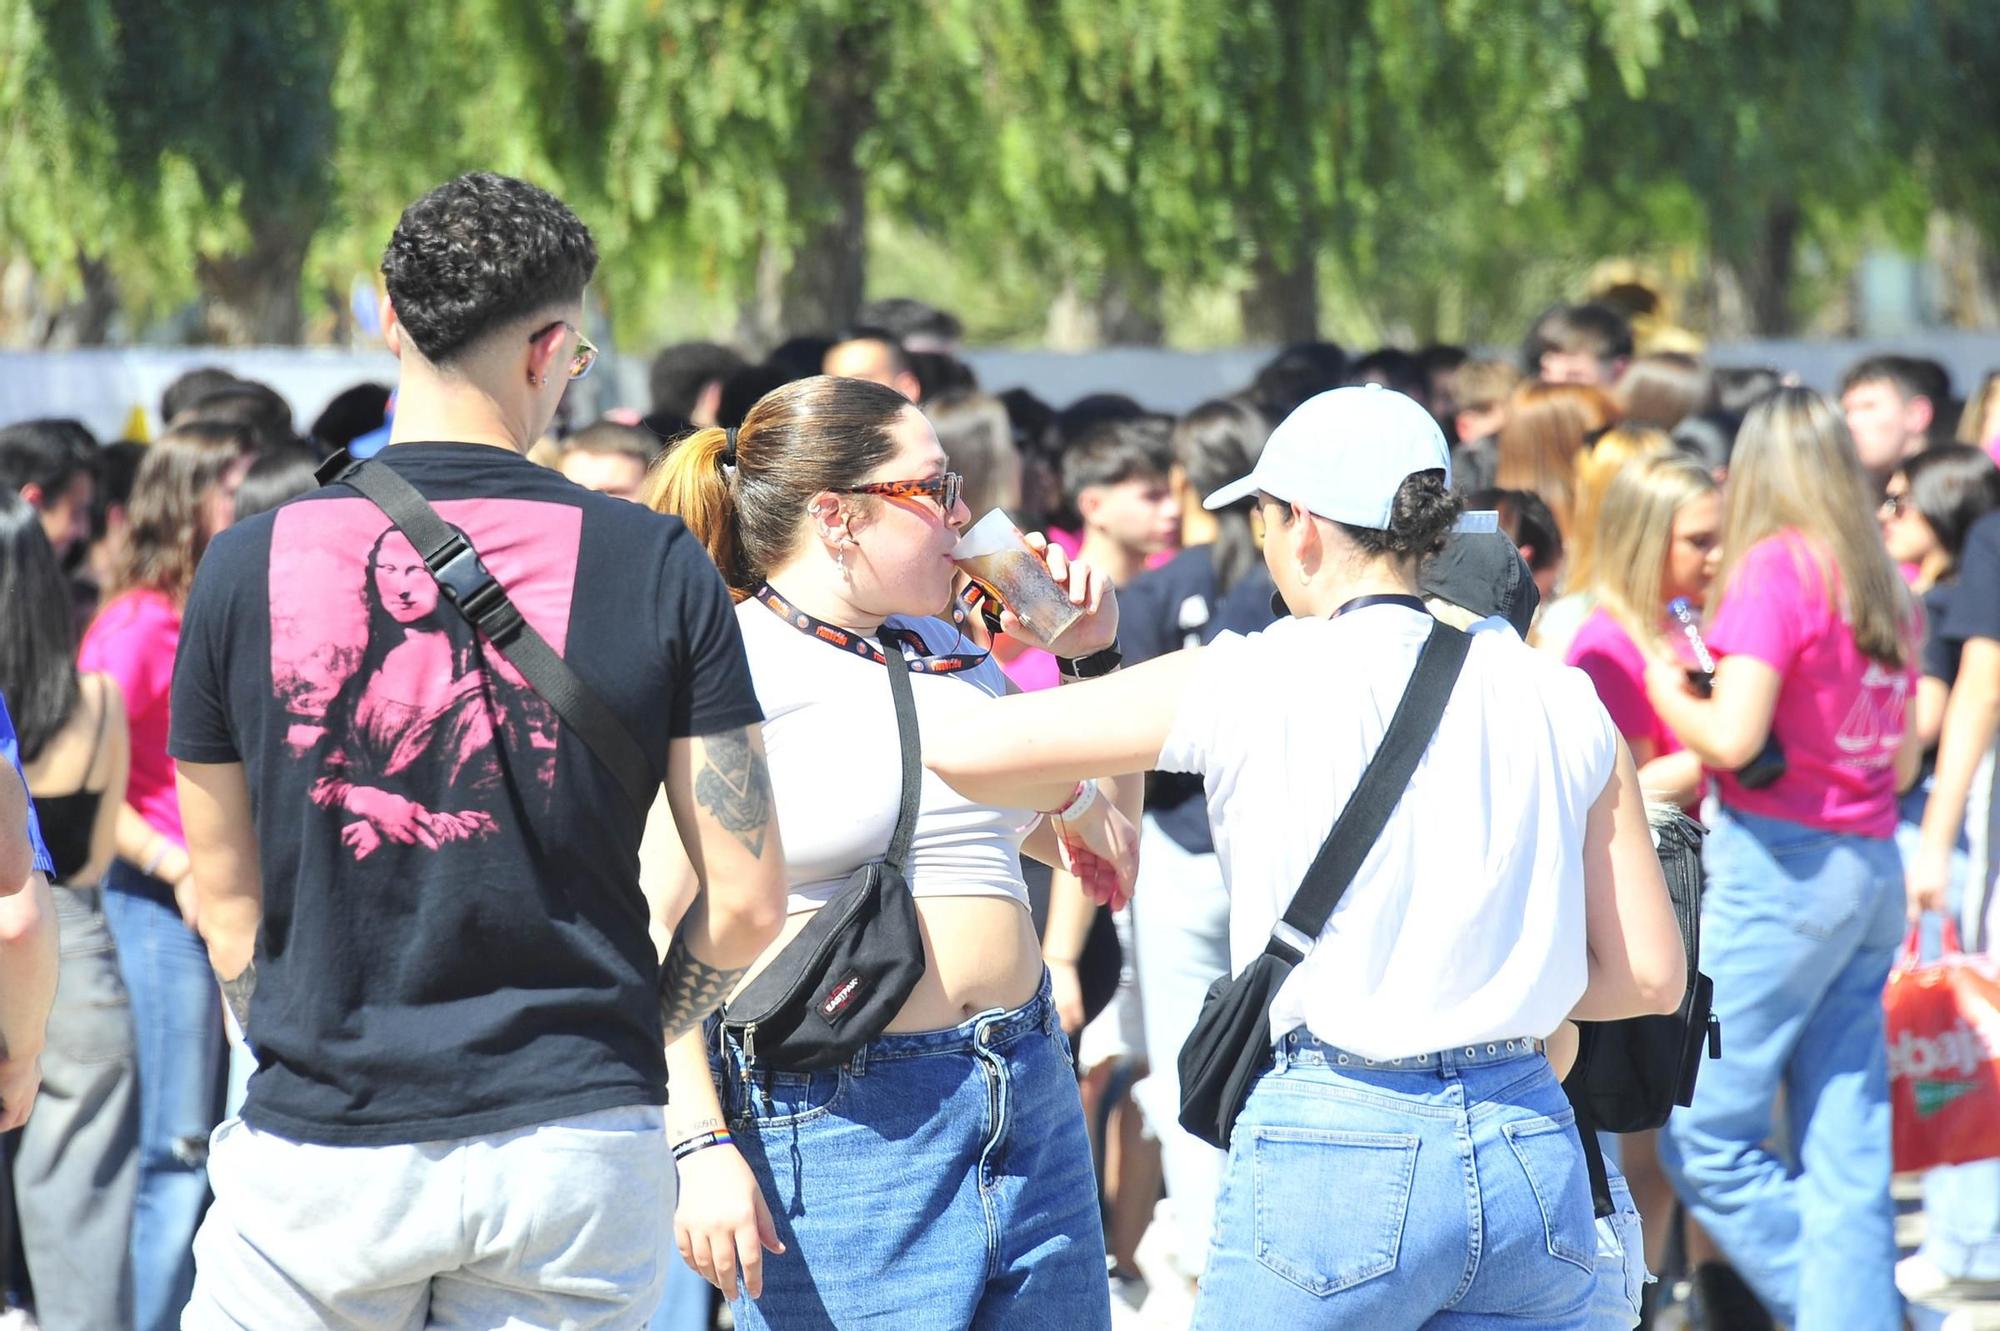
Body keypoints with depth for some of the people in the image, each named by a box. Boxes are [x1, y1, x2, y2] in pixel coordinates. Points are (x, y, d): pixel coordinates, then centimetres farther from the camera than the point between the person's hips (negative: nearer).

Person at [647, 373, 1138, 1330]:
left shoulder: (949, 655, 16)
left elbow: (1100, 845, 27)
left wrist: (1092, 658, 17)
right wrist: (700, 1147, -21)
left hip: (1031, 1104, 7)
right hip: (831, 1132, -7)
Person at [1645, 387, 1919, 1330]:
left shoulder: (1774, 566, -9)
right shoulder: (1882, 588, 12)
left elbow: (1733, 738, -17)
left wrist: (1668, 692, 2)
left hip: (1782, 862, -8)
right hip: (1873, 867, 8)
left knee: (1704, 1137, -2)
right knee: (1845, 1152, 5)